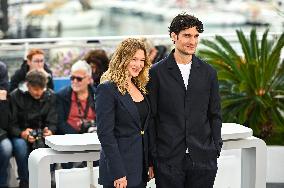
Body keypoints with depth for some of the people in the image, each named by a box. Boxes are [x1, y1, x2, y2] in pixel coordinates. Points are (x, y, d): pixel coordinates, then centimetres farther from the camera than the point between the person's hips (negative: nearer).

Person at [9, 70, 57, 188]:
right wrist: (22, 133, -30)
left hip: (42, 135, 2)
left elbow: (52, 122, -3)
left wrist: (50, 131, -28)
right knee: (21, 146, -36)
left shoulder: (50, 96, 0)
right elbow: (10, 124, -9)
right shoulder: (16, 96, -7)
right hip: (20, 135, -2)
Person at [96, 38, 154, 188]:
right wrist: (118, 173, -19)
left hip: (141, 169, 7)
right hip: (120, 171, -7)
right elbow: (105, 133, -16)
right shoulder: (107, 89, -11)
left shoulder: (140, 87, 12)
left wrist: (150, 163, 10)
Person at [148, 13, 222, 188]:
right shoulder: (157, 72, -1)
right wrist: (153, 155, -3)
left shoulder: (208, 72, 8)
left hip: (203, 159, 2)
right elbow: (150, 117, 0)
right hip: (168, 160, -2)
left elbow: (215, 115, 12)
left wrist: (216, 150, 5)